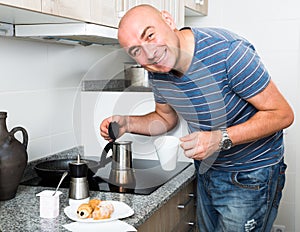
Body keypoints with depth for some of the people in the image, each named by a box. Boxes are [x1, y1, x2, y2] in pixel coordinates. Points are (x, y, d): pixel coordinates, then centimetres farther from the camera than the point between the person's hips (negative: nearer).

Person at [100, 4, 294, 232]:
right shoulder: (158, 73, -8)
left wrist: (221, 138, -34)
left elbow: (282, 114, -24)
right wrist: (127, 123, -8)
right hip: (206, 171, 6)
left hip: (250, 176, -6)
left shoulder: (227, 50, -29)